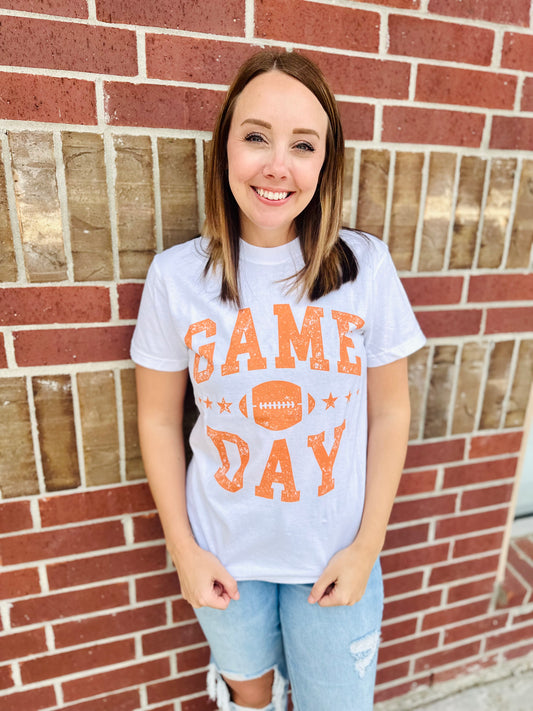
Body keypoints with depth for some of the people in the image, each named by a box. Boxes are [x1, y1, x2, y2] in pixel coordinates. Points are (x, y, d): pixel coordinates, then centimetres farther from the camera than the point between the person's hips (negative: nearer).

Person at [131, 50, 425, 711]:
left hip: (335, 551, 0)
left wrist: (368, 544, -5)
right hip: (223, 551, 1)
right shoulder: (176, 275, -12)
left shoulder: (366, 266, -12)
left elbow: (388, 414, -5)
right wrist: (182, 547, -3)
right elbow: (159, 420, -4)